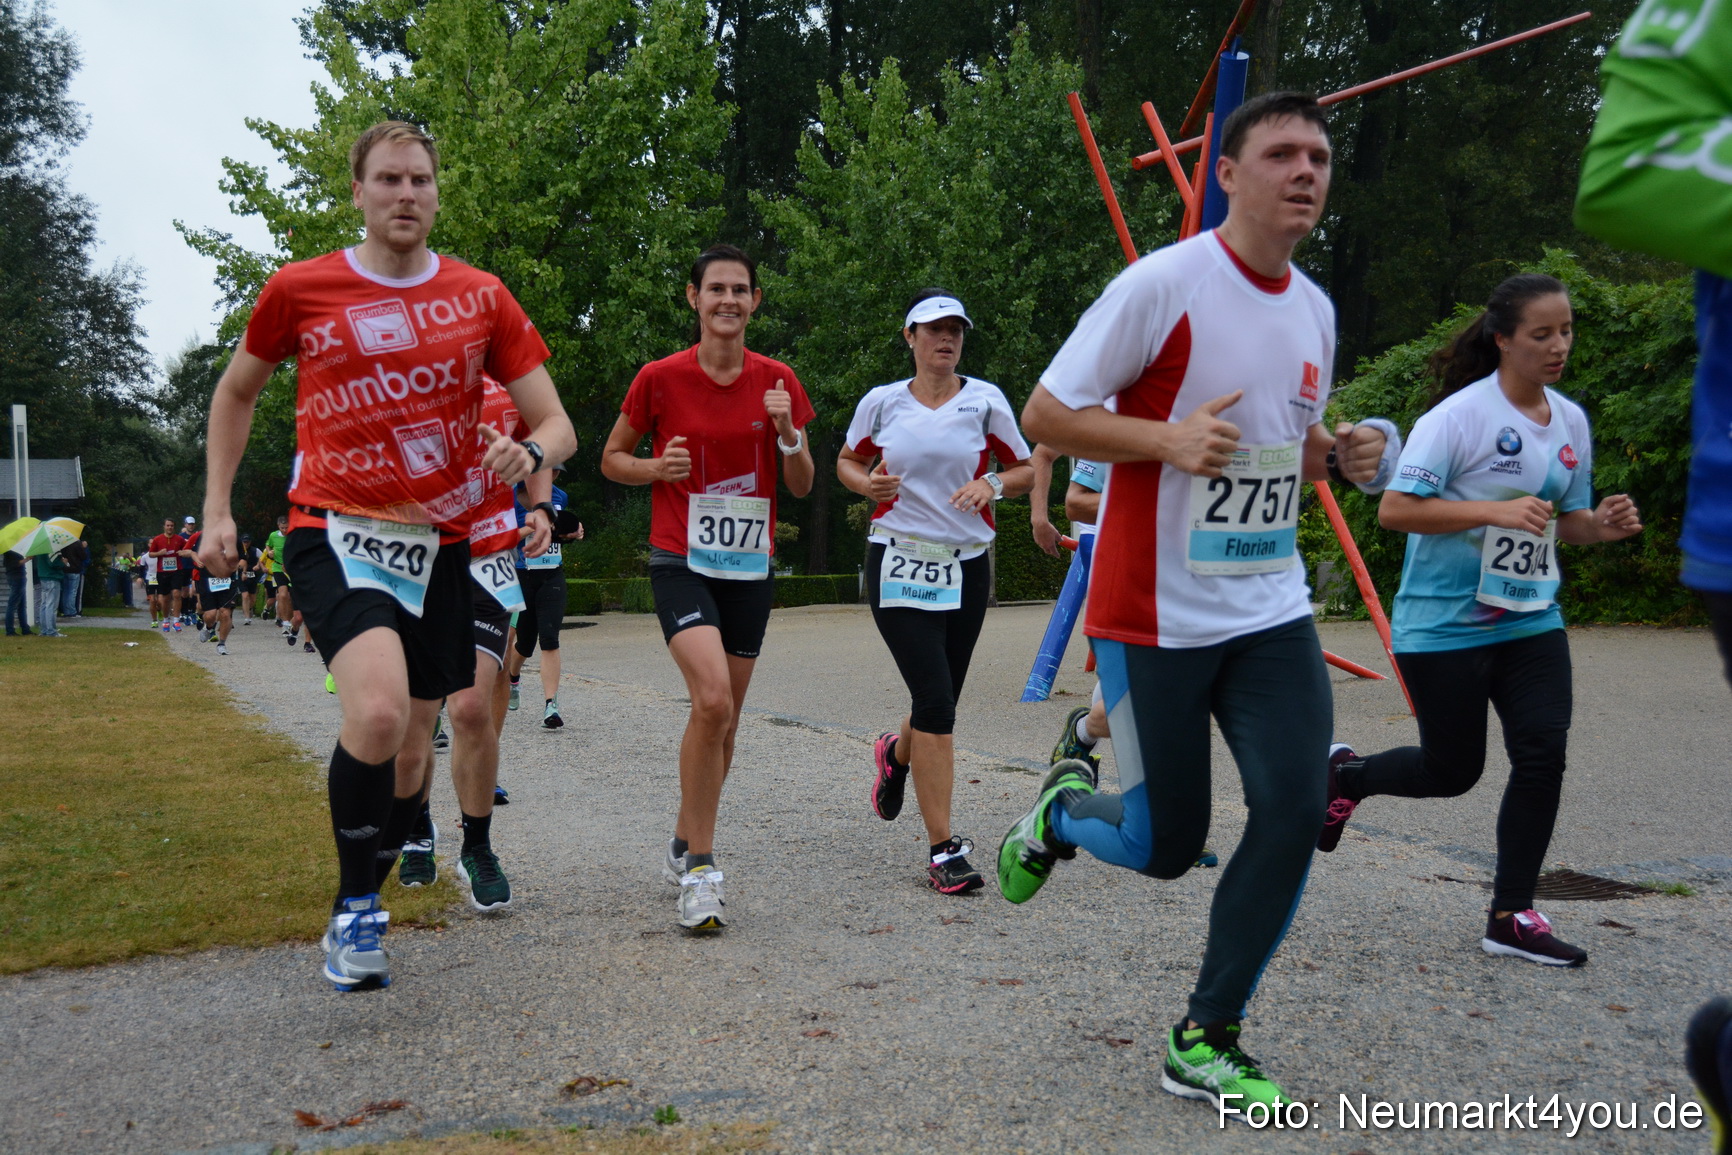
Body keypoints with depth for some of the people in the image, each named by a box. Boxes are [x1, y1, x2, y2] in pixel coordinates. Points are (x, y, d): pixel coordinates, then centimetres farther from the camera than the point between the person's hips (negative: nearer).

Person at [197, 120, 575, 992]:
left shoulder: (480, 298, 4)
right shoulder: (300, 289, 1)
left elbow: (556, 424, 5)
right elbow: (237, 392, 17)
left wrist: (529, 452, -19)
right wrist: (217, 510, 11)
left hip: (439, 544, 3)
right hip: (334, 530, -3)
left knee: (408, 751, 10)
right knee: (379, 709, -28)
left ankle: (358, 910, 34)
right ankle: (355, 906, -6)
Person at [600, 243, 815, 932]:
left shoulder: (777, 382, 4)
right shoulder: (660, 378, -3)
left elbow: (802, 486, 7)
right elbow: (612, 459, 8)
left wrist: (787, 431, -11)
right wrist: (655, 468, -12)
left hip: (749, 566, 4)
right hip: (680, 562, -4)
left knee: (724, 720, 10)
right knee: (712, 699, -24)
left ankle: (684, 844, 32)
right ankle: (700, 869, -13)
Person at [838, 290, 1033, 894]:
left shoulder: (984, 399, 2)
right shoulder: (881, 402, 3)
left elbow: (1026, 470, 9)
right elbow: (847, 460, 18)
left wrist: (991, 485, -12)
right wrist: (867, 484, -4)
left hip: (966, 566, 2)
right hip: (899, 563, -2)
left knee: (940, 702, 9)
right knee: (935, 699, -13)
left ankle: (896, 752, 48)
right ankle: (944, 849, -7)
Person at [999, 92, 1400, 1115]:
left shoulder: (1315, 309, 9)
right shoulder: (1164, 283, -12)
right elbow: (1046, 415, -10)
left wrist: (1343, 454, 1)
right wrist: (1170, 437, -24)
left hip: (1271, 610, 6)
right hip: (1156, 615, -6)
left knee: (1295, 810, -7)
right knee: (1164, 847, 1)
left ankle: (1205, 1042, 9)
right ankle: (1061, 811, 37)